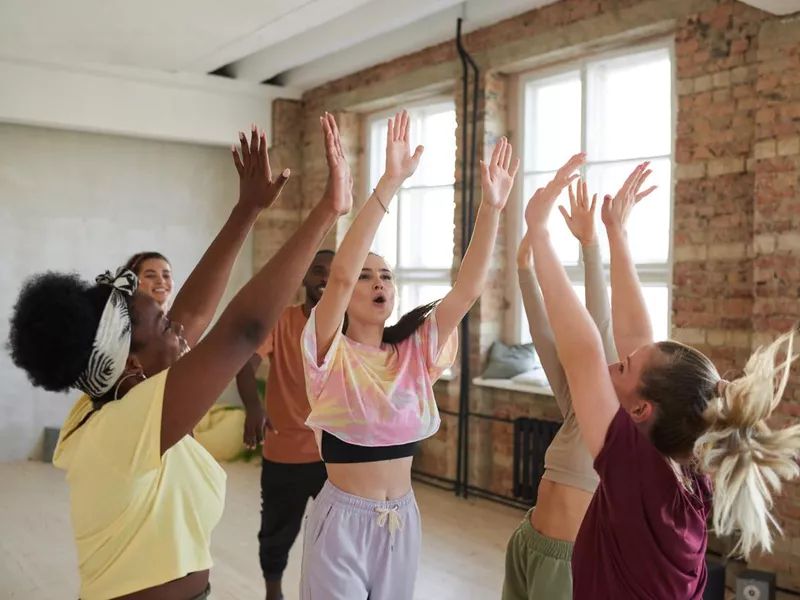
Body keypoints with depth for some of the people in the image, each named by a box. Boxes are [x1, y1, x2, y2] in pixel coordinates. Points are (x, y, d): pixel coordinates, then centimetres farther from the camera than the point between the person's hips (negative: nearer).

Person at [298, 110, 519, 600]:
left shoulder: (413, 352, 0)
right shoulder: (332, 354, -12)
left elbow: (468, 289, -10)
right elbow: (340, 273, -28)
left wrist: (492, 207, -21)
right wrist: (390, 183, -34)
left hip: (404, 518, 5)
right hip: (343, 519, -4)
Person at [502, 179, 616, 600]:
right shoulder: (576, 410, 6)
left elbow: (600, 328, -22)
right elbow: (542, 334, 1)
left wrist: (590, 245, -27)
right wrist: (524, 265, -3)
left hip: (571, 556, -7)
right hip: (530, 541, 7)